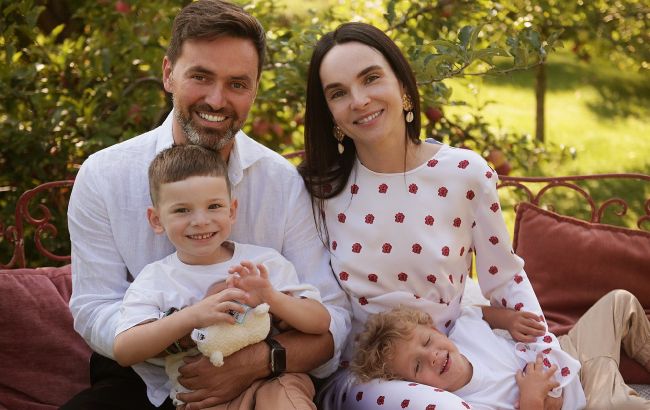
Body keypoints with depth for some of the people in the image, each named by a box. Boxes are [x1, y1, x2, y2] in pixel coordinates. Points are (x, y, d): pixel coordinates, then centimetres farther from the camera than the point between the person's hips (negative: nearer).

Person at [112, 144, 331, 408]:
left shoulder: (264, 262, 7)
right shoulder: (154, 280, 6)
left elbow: (321, 323, 1)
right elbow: (123, 352, -9)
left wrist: (272, 299, -19)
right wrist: (192, 316, -22)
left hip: (272, 380, 0)